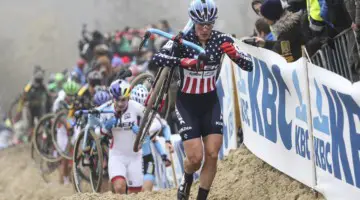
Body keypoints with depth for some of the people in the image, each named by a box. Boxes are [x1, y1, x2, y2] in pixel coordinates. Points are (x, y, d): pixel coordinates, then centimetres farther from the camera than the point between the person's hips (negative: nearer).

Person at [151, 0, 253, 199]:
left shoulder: (221, 40, -9)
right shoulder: (183, 40, -16)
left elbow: (249, 66, -13)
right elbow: (156, 59, -31)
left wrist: (235, 54, -34)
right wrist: (182, 61, -47)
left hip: (210, 102, 3)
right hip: (187, 103, -3)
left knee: (212, 155, -7)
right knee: (195, 158, -10)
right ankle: (187, 179, 24)